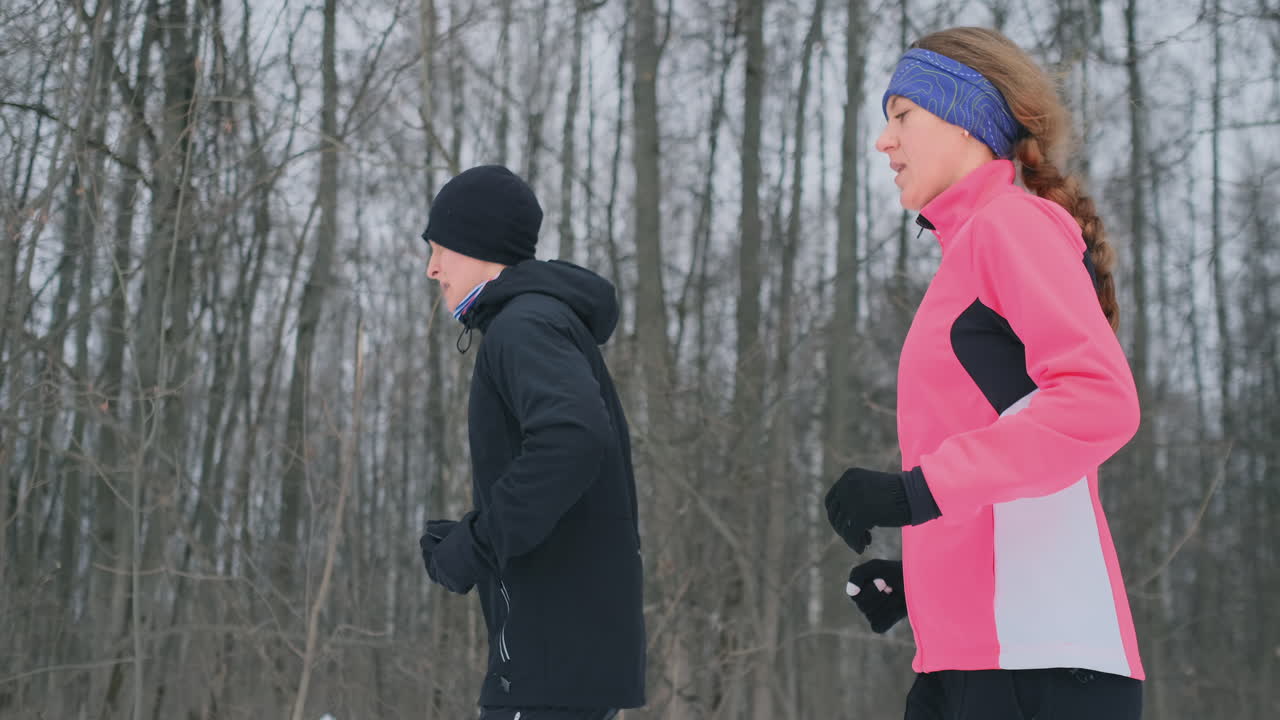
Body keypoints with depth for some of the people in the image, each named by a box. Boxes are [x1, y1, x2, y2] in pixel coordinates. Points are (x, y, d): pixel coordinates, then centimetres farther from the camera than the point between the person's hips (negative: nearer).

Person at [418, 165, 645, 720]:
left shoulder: (525, 325, -11)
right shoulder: (560, 326, 19)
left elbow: (573, 440, -30)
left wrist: (473, 547, -21)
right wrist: (459, 537, 10)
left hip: (555, 653, -10)